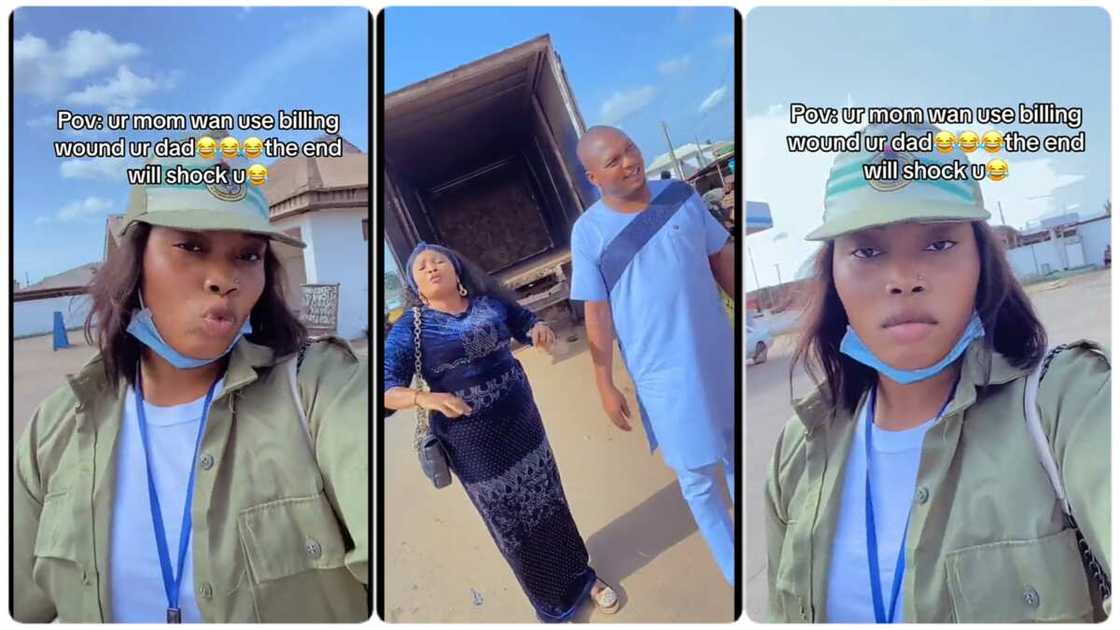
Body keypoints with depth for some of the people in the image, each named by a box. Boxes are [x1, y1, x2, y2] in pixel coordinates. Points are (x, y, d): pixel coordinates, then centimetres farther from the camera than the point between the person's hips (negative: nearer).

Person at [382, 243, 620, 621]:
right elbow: (387, 388, -14)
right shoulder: (410, 328, -10)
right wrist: (424, 398, -32)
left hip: (521, 421, 3)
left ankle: (580, 576, 41)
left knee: (548, 501, 17)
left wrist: (540, 330, -7)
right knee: (512, 523, 10)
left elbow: (525, 322, 16)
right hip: (472, 442, -3)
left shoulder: (490, 301, 0)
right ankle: (552, 603, 32)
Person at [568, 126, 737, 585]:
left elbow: (722, 259, 7)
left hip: (719, 353, 4)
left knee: (737, 455, 23)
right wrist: (605, 385, -7)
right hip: (662, 374, -4)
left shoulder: (681, 195, -4)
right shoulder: (589, 232, -13)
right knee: (697, 478, 8)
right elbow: (597, 313, -9)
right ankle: (736, 572, 29)